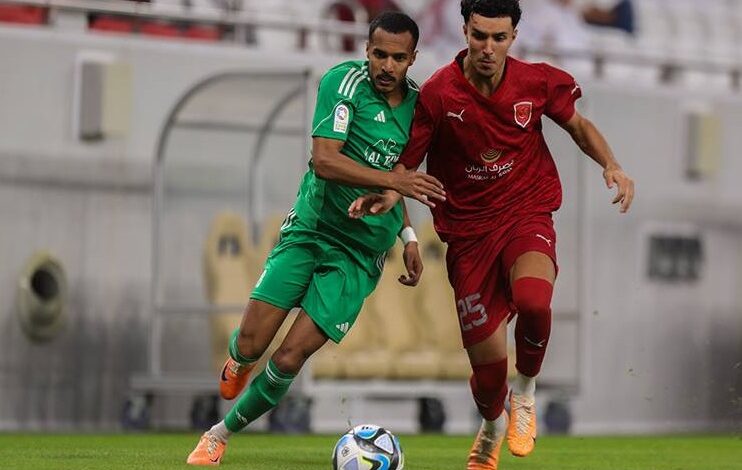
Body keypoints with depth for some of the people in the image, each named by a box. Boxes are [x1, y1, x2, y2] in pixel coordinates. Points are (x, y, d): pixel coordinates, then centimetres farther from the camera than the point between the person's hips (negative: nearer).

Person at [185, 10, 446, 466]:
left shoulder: (417, 104, 5)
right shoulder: (344, 82, -12)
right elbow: (324, 161, -24)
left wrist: (407, 236, 14)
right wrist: (394, 180, -32)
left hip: (360, 253, 2)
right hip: (309, 231, -2)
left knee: (290, 358, -8)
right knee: (251, 343, -9)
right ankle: (241, 360, 31)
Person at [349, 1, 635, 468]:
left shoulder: (537, 82, -6)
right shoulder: (438, 94, -12)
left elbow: (578, 124, 12)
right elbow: (407, 162, -3)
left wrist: (611, 166, -4)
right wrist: (389, 195, -23)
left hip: (526, 214, 0)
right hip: (469, 231, 0)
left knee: (533, 302, -34)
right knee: (488, 365, 0)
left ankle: (526, 393, -2)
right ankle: (493, 426, 38)